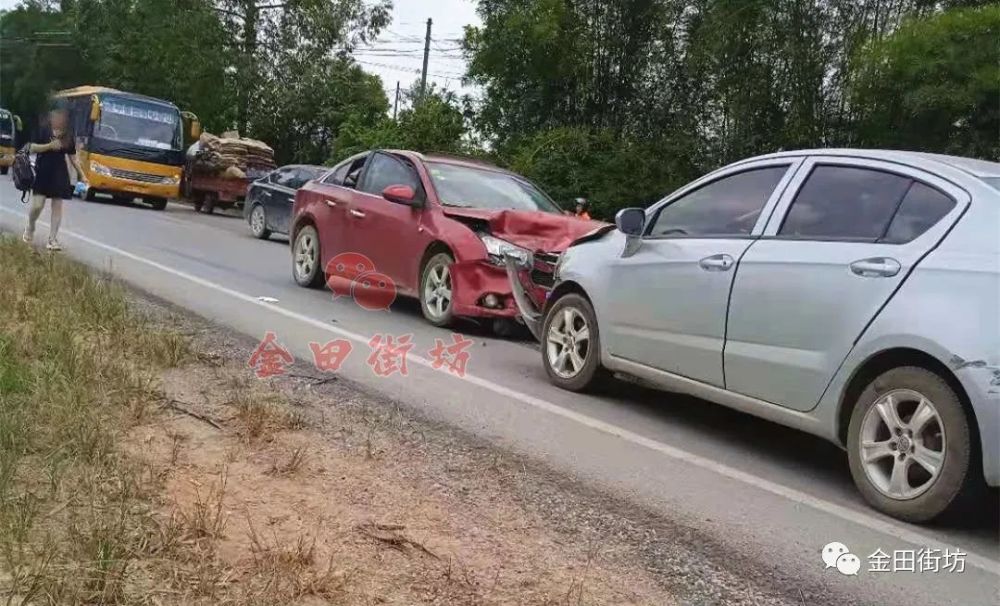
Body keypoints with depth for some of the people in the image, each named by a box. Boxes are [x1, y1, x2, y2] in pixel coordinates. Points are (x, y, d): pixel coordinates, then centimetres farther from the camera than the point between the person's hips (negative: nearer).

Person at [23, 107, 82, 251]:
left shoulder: (68, 136, 6)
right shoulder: (44, 131, -1)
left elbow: (73, 158, 10)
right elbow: (32, 148, -5)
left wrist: (82, 175, 7)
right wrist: (49, 146, -18)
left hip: (60, 174, 3)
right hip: (42, 173, -3)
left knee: (57, 206, 0)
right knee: (37, 205, -8)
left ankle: (53, 239, 5)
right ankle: (30, 229, 22)